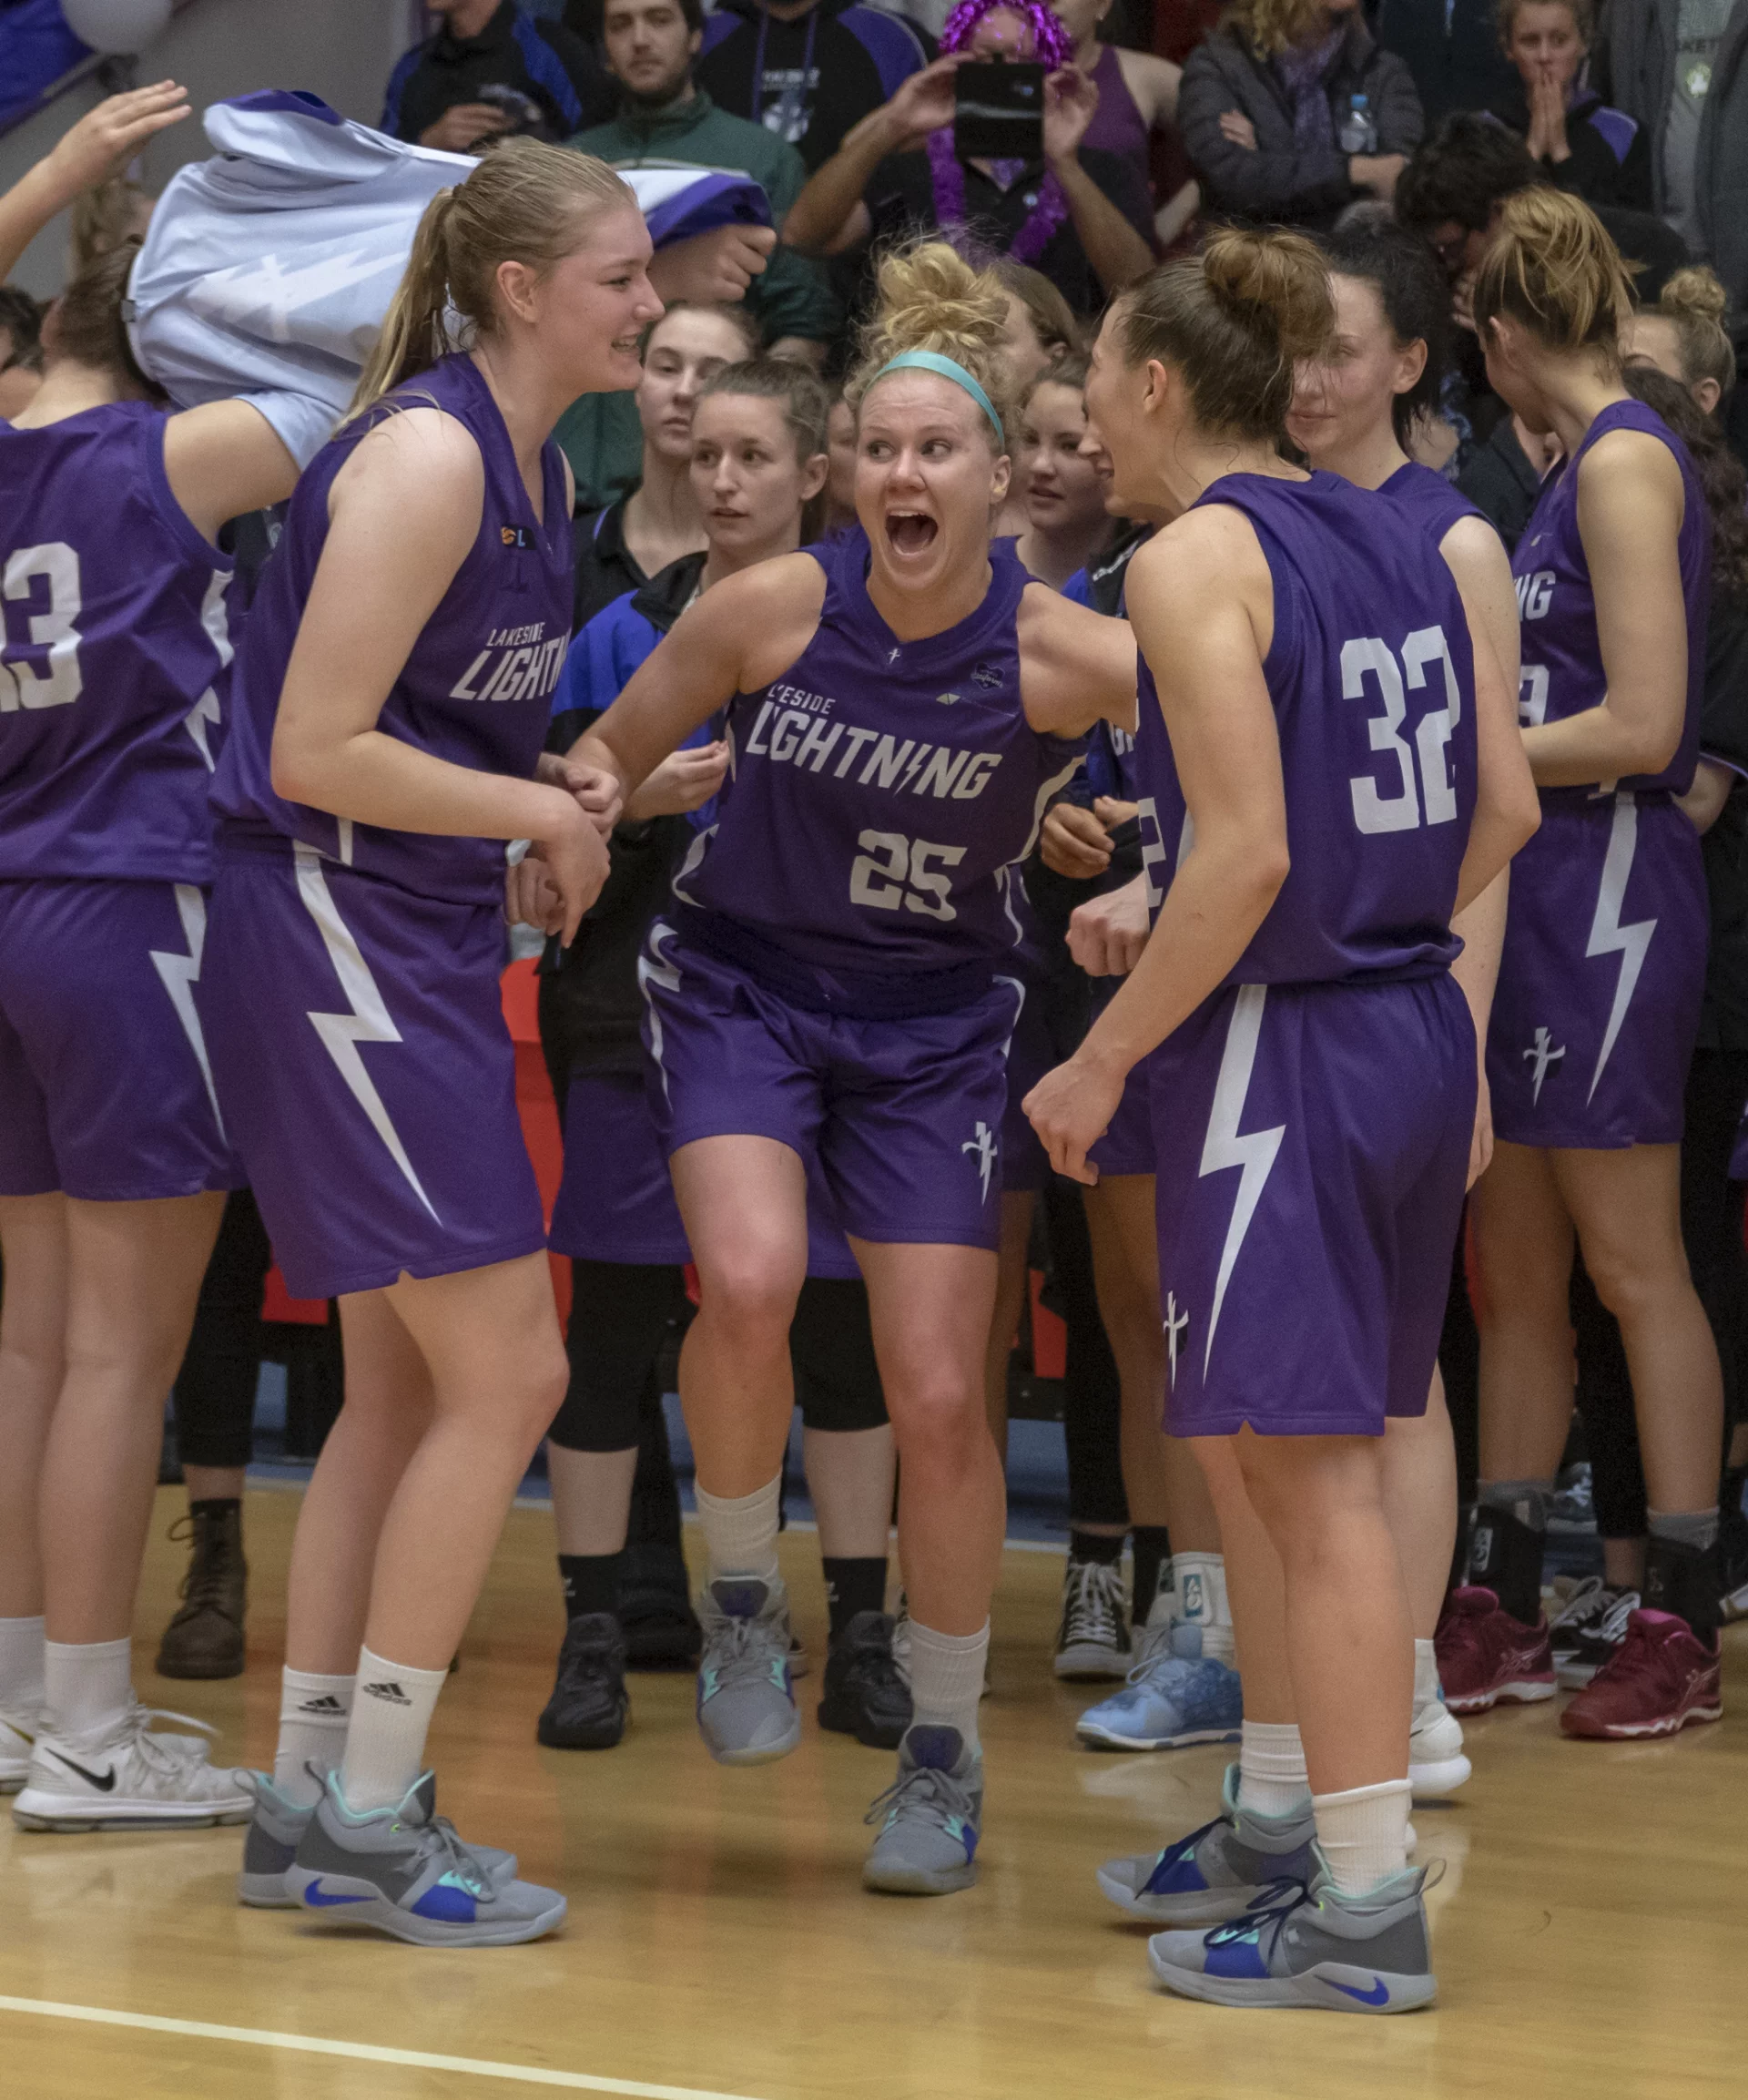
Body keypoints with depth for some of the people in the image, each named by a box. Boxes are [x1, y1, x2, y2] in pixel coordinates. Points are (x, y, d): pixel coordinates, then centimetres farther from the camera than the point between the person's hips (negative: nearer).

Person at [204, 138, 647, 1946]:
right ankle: (368, 1814, -1)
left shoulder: (535, 468, 11)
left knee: (406, 1389, 13)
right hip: (328, 928, -10)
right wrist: (542, 812, -13)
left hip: (419, 940, 10)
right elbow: (317, 750, -22)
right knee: (505, 1374, -9)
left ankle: (306, 1804, 20)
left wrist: (566, 791, 4)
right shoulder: (426, 455, -17)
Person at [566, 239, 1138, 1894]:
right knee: (749, 1285, -28)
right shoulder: (770, 608, -14)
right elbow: (613, 752, 1)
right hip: (739, 987, 0)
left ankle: (944, 1748, 18)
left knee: (939, 1398, -3)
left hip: (933, 1024, 0)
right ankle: (740, 1600, -1)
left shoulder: (1060, 652, -18)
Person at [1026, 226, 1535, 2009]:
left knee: (1312, 1472, -5)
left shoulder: (1196, 557, -12)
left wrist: (1105, 1060, -13)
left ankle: (1368, 1910, -2)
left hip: (1280, 1046, -9)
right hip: (1416, 1034, 9)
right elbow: (1505, 807, 10)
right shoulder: (1397, 540, 11)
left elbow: (1248, 854, -20)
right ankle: (1279, 1827, 30)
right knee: (1249, 1448, 20)